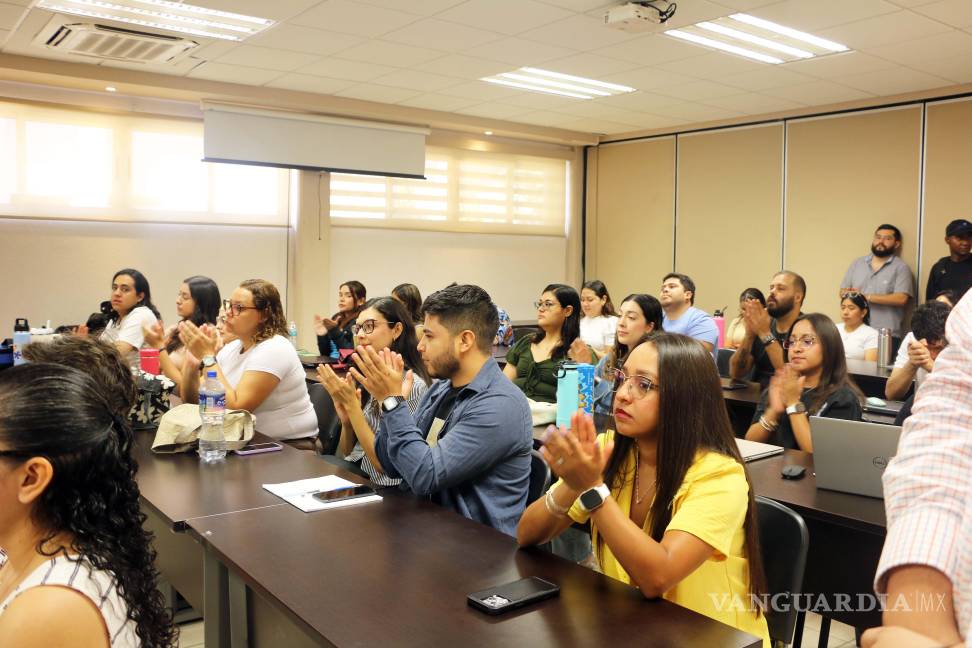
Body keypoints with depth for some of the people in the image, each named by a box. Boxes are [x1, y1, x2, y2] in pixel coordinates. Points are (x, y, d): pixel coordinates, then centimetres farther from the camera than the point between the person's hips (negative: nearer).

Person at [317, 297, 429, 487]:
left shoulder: (412, 386, -15)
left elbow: (384, 463, -17)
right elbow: (346, 452, 12)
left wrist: (351, 404, -19)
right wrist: (346, 420, -8)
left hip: (383, 491, -6)